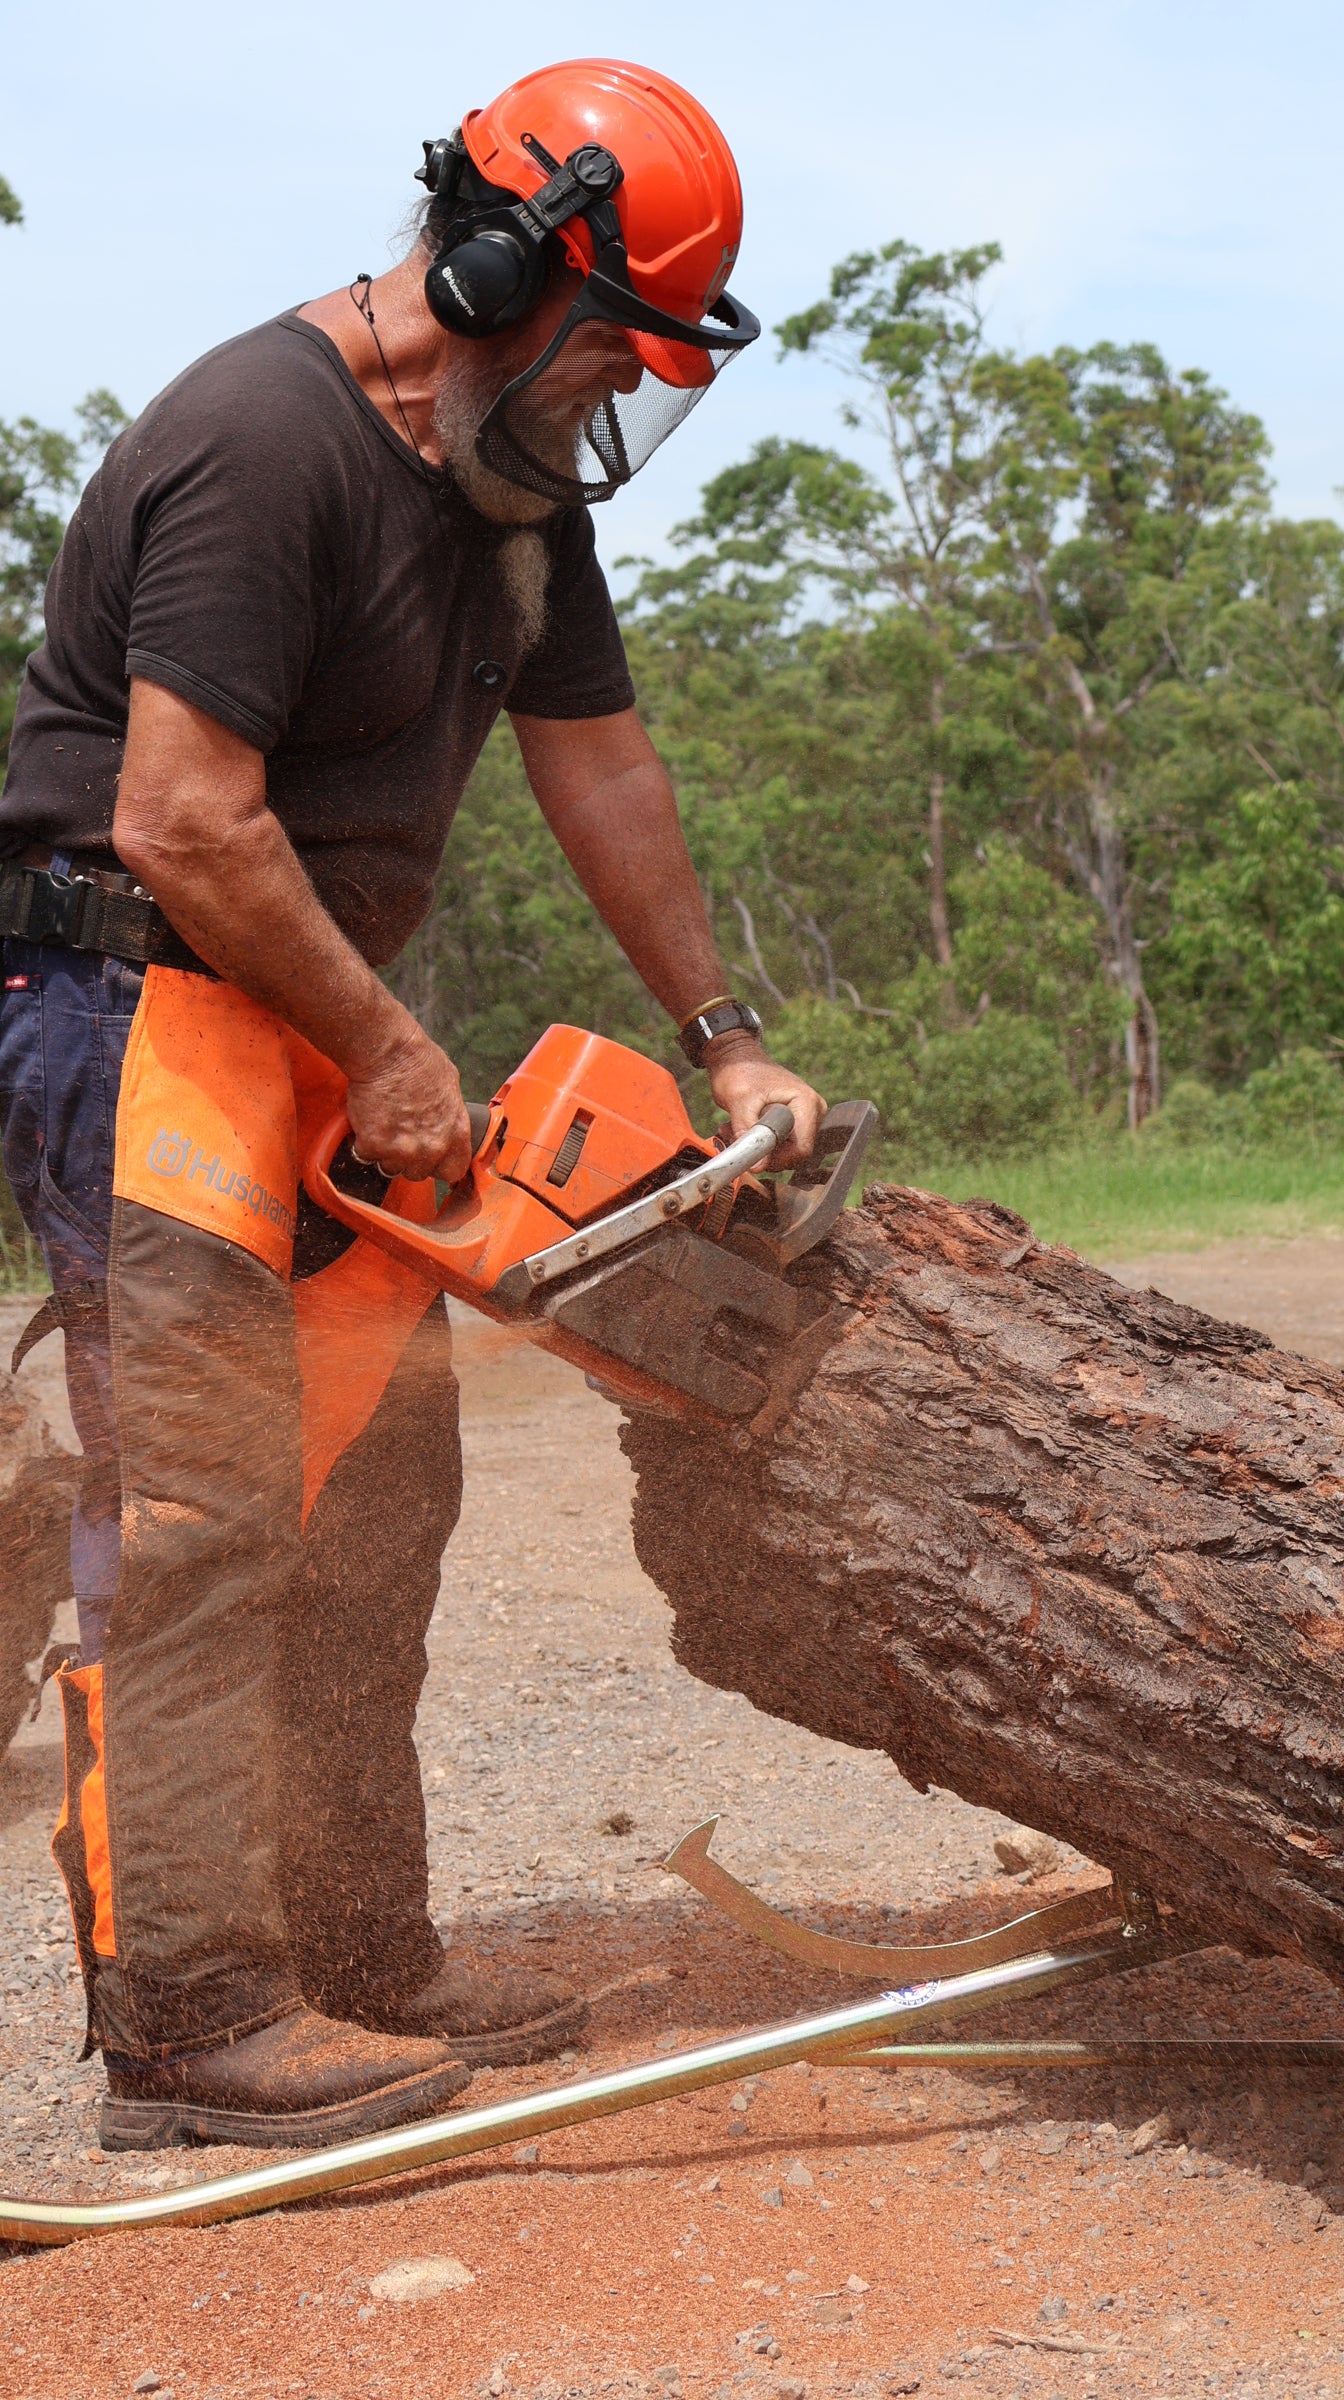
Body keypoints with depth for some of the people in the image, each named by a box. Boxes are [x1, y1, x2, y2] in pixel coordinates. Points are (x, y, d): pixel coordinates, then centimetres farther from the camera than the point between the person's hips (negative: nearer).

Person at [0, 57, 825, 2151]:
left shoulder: (518, 475, 10)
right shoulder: (263, 444, -21)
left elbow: (597, 764, 17)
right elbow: (182, 826, -25)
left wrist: (727, 1039, 16)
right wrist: (389, 1051, -15)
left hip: (315, 1023, 10)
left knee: (376, 1482, 8)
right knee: (203, 1512, -11)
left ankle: (362, 1963, 16)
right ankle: (193, 2024, -6)